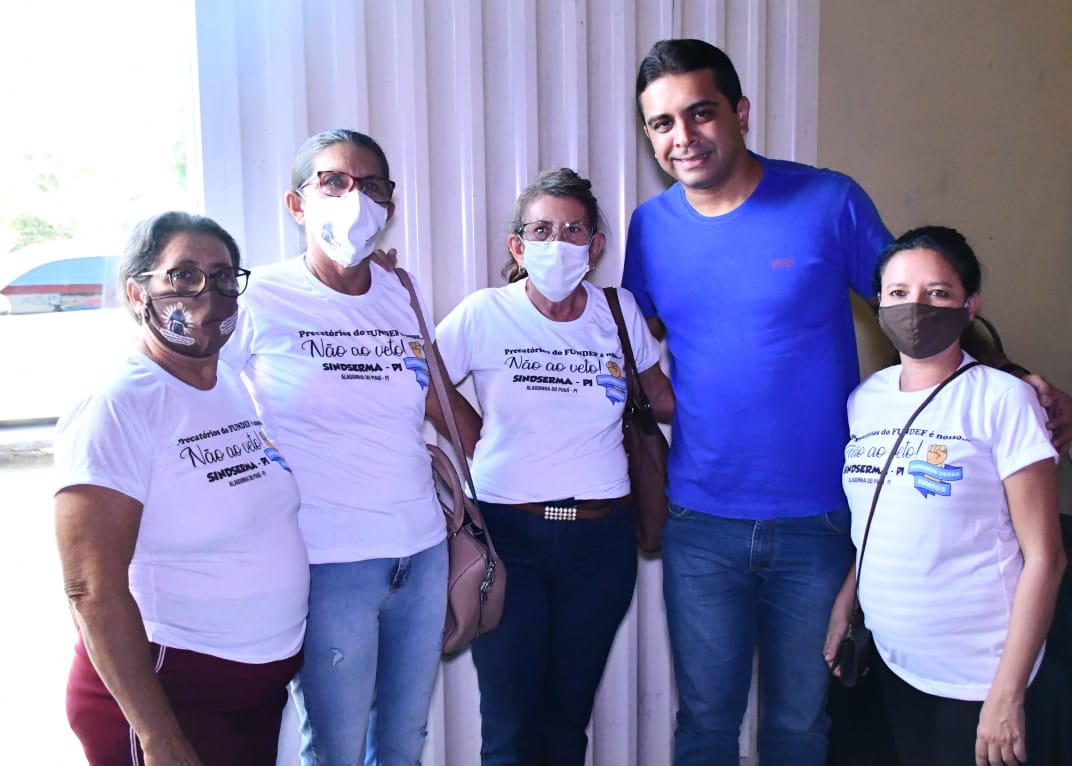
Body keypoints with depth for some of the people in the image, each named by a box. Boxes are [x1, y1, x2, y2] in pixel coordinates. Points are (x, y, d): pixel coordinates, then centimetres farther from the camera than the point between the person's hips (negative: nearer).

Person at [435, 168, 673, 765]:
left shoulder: (619, 313, 3)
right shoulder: (484, 315, -5)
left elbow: (661, 395, 15)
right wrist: (491, 443, -3)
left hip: (601, 538, 2)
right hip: (509, 535, -2)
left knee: (570, 715, 15)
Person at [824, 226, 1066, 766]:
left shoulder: (1002, 401, -13)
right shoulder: (865, 399, 3)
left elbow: (1044, 557, -13)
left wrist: (1007, 693, -14)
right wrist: (843, 608, 3)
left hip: (976, 675, -5)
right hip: (892, 659, 5)